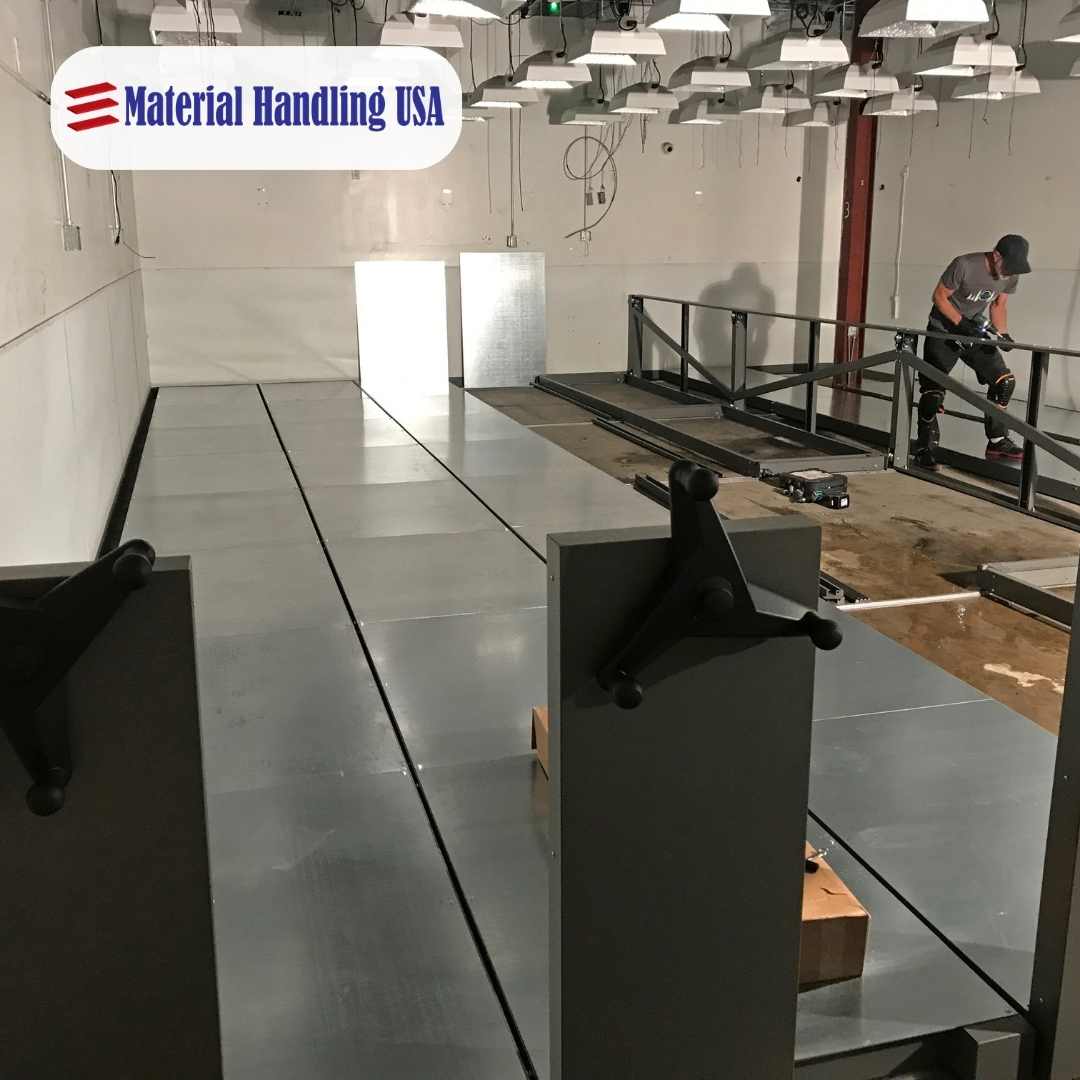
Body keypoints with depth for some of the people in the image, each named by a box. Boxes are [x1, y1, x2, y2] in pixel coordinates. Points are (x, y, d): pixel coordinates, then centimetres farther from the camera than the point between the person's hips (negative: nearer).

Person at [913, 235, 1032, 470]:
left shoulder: (1011, 274, -8)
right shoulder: (964, 265, -26)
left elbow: (999, 305, 6)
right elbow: (939, 296, -17)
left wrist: (1003, 334, -10)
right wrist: (963, 324, -26)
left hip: (975, 331, 6)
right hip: (943, 332, -6)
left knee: (1004, 380, -3)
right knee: (933, 391, -9)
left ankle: (997, 442, 8)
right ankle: (923, 450, 2)